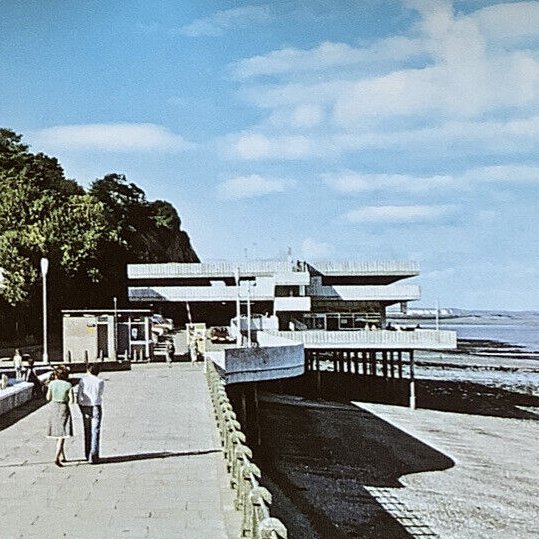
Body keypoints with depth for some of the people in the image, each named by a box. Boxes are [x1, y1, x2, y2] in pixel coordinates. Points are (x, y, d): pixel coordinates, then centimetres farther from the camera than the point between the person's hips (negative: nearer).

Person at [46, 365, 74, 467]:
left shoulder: (52, 383, -3)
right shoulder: (68, 385, -9)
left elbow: (48, 398, 5)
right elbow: (72, 400, -10)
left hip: (53, 408, 3)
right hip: (64, 409, -3)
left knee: (57, 434, 17)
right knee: (62, 435, -4)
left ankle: (62, 456, 25)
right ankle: (57, 458, -19)